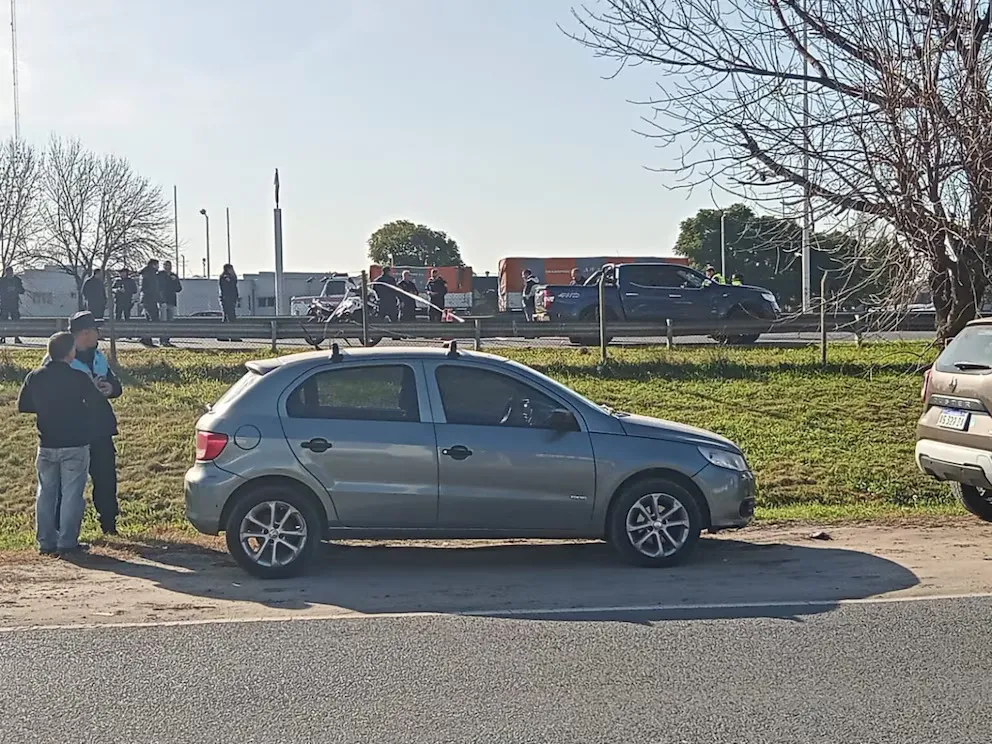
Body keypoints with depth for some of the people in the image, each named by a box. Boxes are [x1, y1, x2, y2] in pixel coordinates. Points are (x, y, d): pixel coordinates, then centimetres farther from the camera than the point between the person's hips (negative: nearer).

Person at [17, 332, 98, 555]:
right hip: (75, 445, -4)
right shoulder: (77, 378, -14)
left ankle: (46, 542, 16)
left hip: (46, 445, 4)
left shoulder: (34, 377, -1)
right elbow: (96, 401, -5)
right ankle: (67, 543, 3)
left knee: (46, 493, 13)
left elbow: (22, 405, 7)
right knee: (71, 494, 2)